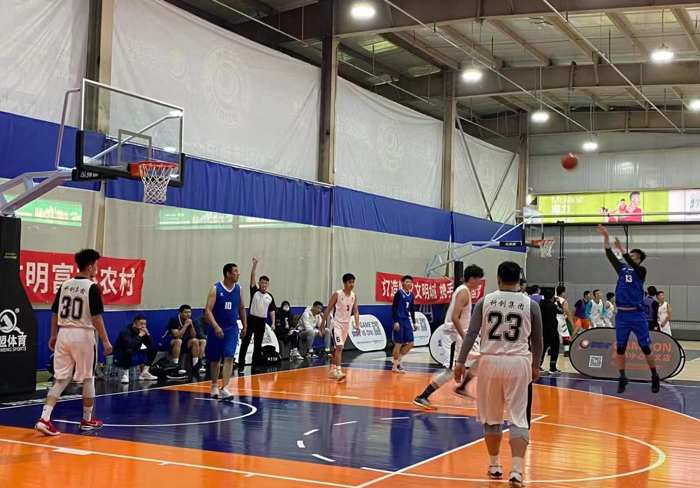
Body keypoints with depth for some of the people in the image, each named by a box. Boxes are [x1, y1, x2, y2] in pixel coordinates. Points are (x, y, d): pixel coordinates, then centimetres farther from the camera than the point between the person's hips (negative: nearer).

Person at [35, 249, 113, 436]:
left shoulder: (65, 285, 8)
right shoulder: (92, 287, -10)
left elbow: (54, 313, 12)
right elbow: (96, 317, -14)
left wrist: (53, 335, 23)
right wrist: (106, 341, -9)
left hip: (64, 334, 5)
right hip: (83, 335, -5)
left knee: (61, 380, 8)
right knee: (88, 378, 11)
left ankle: (44, 419, -6)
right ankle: (87, 420, 21)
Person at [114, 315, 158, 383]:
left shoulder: (143, 332, -2)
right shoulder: (126, 332, -23)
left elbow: (151, 346, -8)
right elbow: (130, 345, -42)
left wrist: (147, 335, -21)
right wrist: (140, 335, -32)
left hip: (134, 357, 8)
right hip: (119, 358, -7)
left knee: (153, 350, -1)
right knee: (129, 351, -39)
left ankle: (144, 373, 5)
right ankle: (125, 375, -22)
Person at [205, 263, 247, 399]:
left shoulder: (238, 289, 0)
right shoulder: (215, 289, -13)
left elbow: (242, 308, 14)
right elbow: (208, 311, -17)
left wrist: (244, 326, 16)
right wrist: (216, 327, -27)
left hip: (232, 328, 2)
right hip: (217, 328, -2)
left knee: (229, 357, -10)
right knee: (215, 359, 11)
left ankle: (224, 388, -12)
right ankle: (214, 386, 30)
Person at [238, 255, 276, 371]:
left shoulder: (270, 297, 7)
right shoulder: (254, 291, -2)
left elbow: (272, 310, 12)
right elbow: (252, 277, -13)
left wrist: (273, 323, 2)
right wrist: (255, 264, -23)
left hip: (261, 321, 3)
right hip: (251, 319, -3)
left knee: (258, 344, 10)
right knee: (245, 342, -3)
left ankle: (256, 363, 19)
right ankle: (241, 365, 0)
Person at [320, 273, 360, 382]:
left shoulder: (354, 296, 2)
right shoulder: (337, 294, -14)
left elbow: (355, 311, 6)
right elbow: (328, 309, -9)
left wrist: (357, 325, -8)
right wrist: (322, 324, -10)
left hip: (346, 324, 6)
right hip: (336, 323, -6)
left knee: (337, 348, 15)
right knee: (339, 347, -18)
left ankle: (332, 370, 26)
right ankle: (338, 372, -23)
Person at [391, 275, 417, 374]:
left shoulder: (411, 295, 11)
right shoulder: (399, 293, -9)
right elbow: (393, 308, -13)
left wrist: (414, 323, 17)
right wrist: (396, 321, -21)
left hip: (407, 321, 7)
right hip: (399, 321, -7)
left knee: (410, 344, 6)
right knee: (398, 344, -4)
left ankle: (398, 361, 20)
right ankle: (395, 367, 5)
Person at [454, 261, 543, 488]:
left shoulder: (485, 301, 1)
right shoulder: (530, 304, 2)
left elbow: (471, 333, -4)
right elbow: (537, 340, 9)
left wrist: (460, 361, 0)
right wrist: (536, 365, 24)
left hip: (490, 361, 1)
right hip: (518, 363, -1)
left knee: (491, 417, 15)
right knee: (518, 418, 1)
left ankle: (494, 465, 25)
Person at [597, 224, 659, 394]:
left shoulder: (641, 271, -1)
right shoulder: (622, 269, 10)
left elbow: (632, 264, -22)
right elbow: (609, 255, 1)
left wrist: (622, 249, -33)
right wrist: (606, 237, -9)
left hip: (637, 315, -4)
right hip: (621, 315, 4)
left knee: (645, 347, 1)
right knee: (620, 348, 5)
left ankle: (655, 377, 16)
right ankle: (622, 378, 15)